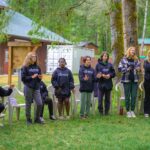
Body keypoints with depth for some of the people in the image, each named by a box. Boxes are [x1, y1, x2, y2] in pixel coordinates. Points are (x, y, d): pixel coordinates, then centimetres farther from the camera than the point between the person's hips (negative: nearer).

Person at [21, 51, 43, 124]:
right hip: (28, 88, -4)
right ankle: (28, 119, 15)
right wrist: (32, 77, -15)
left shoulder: (37, 67, 11)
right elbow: (23, 78, -7)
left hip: (36, 88, 4)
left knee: (39, 104, -1)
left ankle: (37, 118, 15)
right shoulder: (25, 67, -3)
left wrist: (40, 77, -4)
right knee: (28, 104, 3)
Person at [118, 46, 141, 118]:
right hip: (126, 80, -3)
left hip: (134, 80, 3)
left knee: (134, 96, 3)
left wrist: (138, 69, -11)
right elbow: (119, 68, -4)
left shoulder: (136, 60, 5)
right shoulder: (124, 59, -2)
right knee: (127, 96, 3)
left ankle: (132, 111, 12)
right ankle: (128, 111, 11)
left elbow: (139, 67, 11)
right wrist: (126, 69, -19)